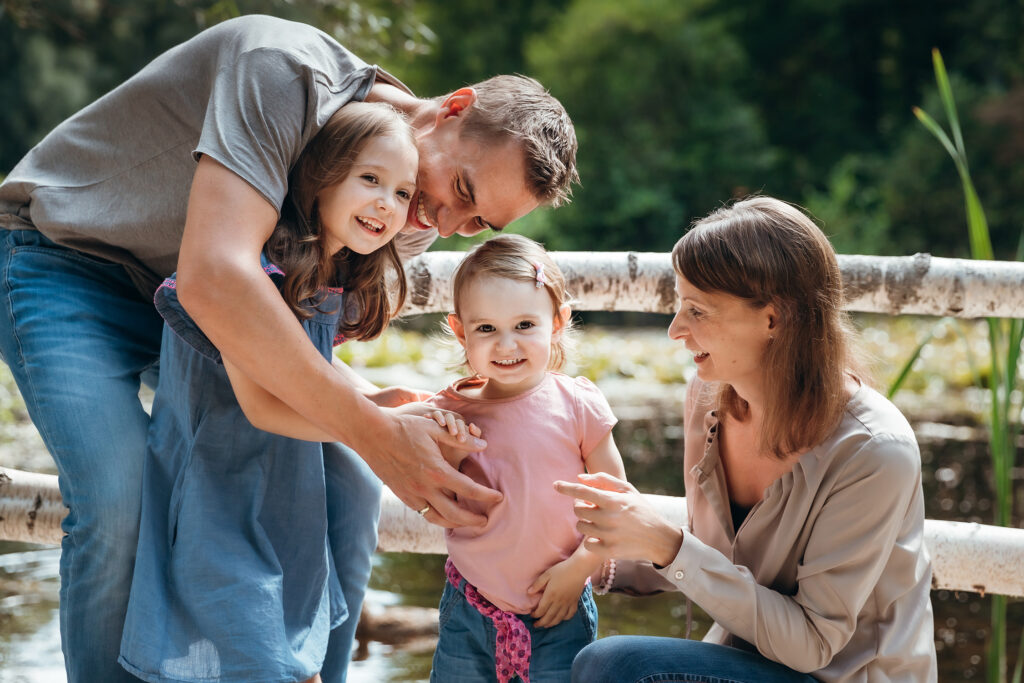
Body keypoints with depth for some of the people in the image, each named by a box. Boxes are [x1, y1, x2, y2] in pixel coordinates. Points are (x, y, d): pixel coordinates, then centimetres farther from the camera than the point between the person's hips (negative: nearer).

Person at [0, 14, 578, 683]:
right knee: (121, 503, -27)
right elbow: (213, 278, -44)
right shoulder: (289, 71, -33)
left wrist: (370, 399, -25)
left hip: (191, 310, 7)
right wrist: (372, 432, -44)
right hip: (66, 263, -7)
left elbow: (302, 350, 0)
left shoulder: (410, 228, -7)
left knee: (345, 490, -5)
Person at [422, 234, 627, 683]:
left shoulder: (577, 405, -7)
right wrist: (448, 454, -17)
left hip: (558, 615, -1)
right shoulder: (453, 411, -3)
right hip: (470, 610, 2)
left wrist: (578, 568, -12)